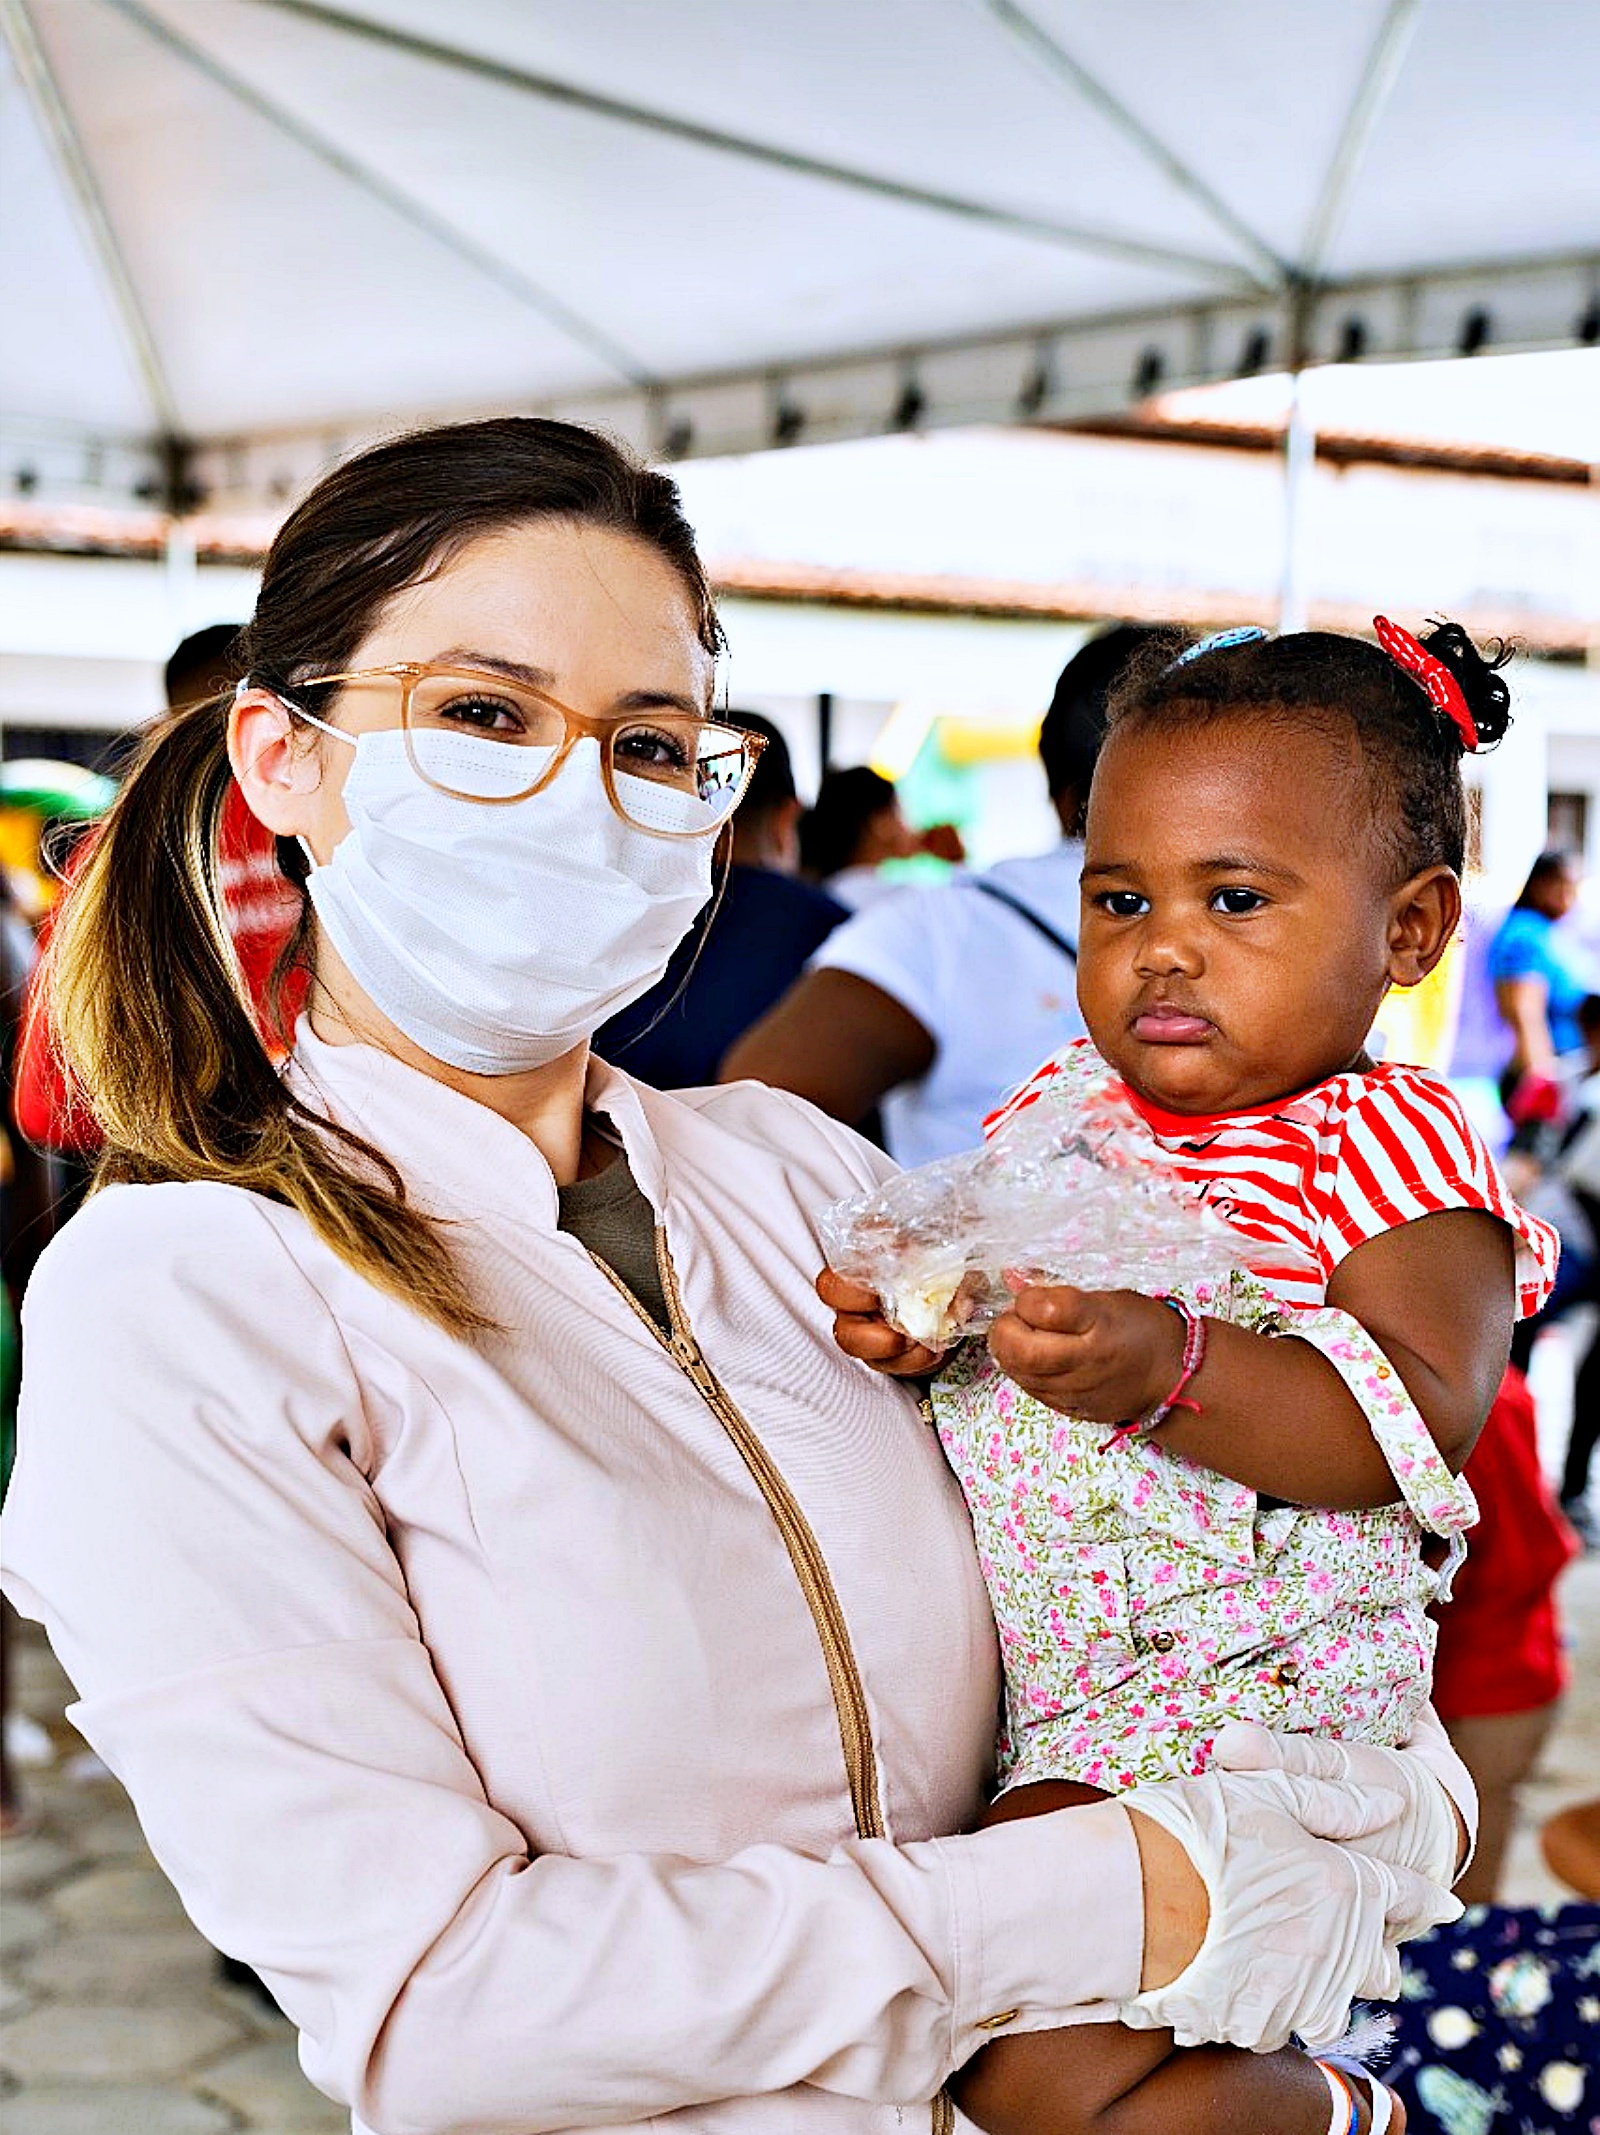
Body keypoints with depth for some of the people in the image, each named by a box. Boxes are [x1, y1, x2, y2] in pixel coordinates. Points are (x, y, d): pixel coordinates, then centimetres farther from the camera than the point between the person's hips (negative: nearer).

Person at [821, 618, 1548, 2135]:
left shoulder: (1386, 1144, -8)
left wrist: (1165, 1368, -35)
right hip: (971, 1665, 8)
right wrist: (901, 1310, -5)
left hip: (1231, 1673, -7)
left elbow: (1420, 1413, -21)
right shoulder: (1061, 1106, 11)